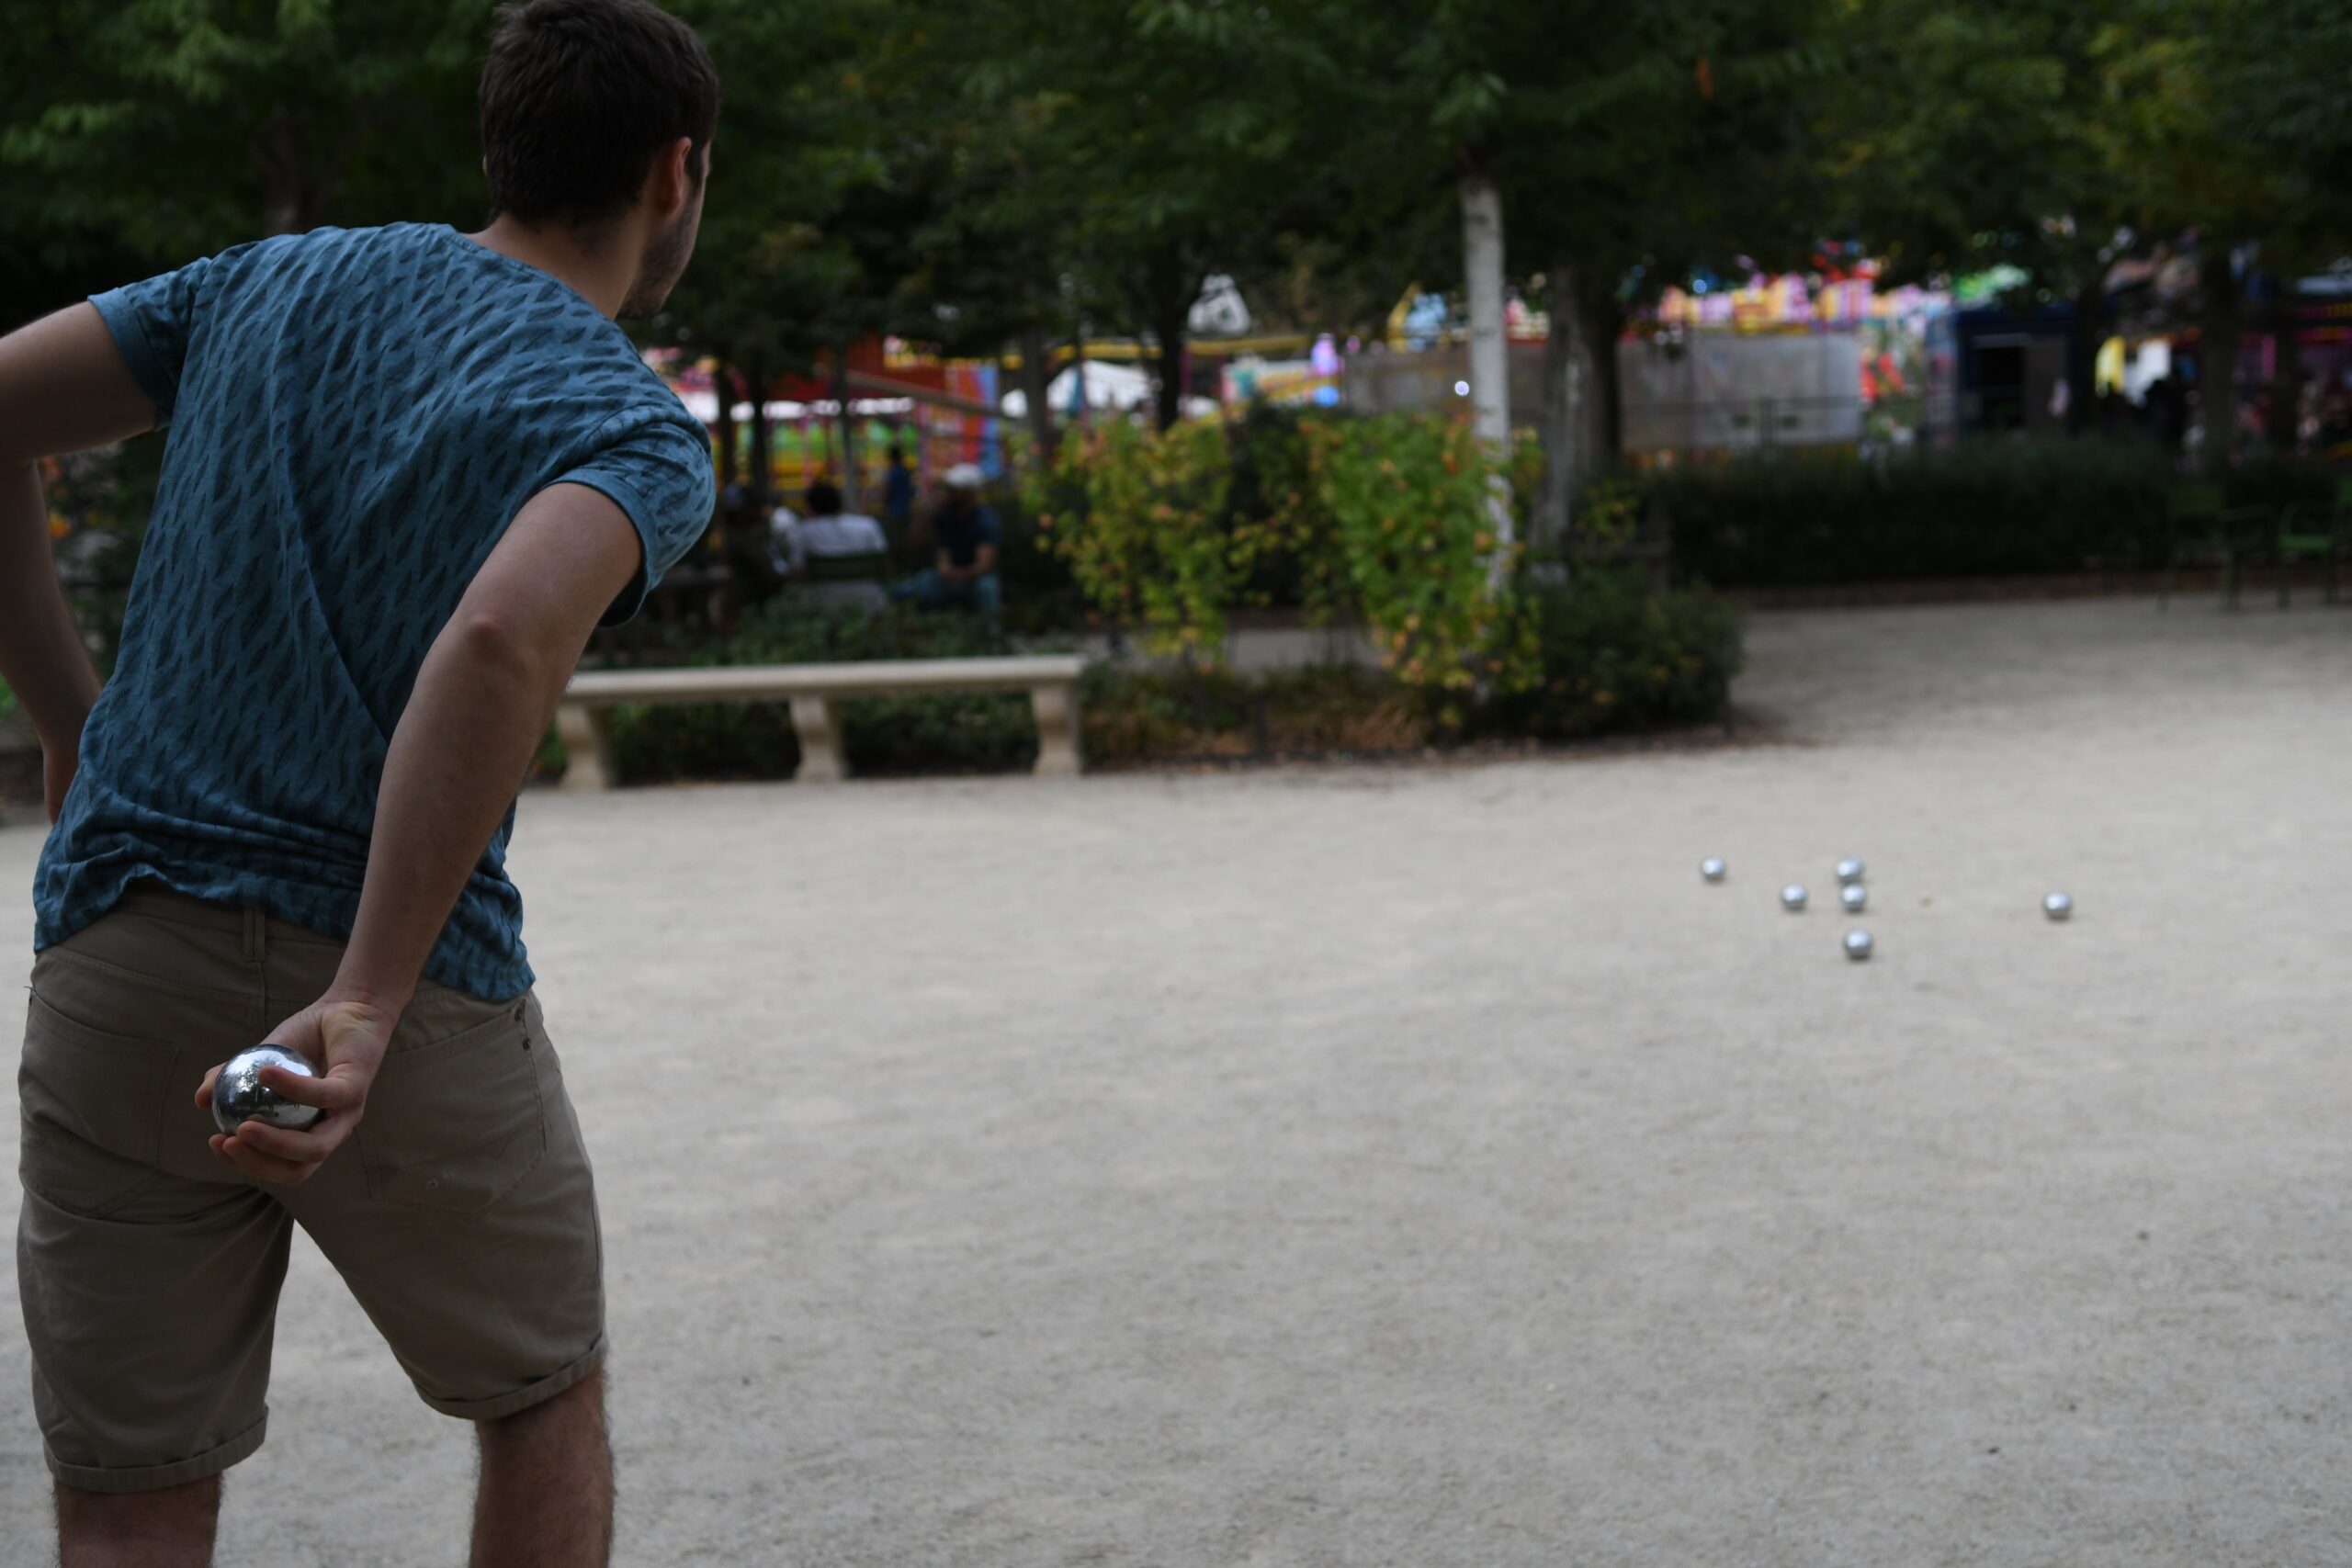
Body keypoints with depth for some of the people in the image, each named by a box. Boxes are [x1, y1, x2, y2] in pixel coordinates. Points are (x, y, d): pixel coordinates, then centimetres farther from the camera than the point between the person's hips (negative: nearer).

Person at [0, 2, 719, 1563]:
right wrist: (366, 1005, -28)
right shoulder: (640, 435, -6)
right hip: (419, 1001, -4)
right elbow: (502, 642, -26)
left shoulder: (282, 279, 11)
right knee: (545, 1407, 22)